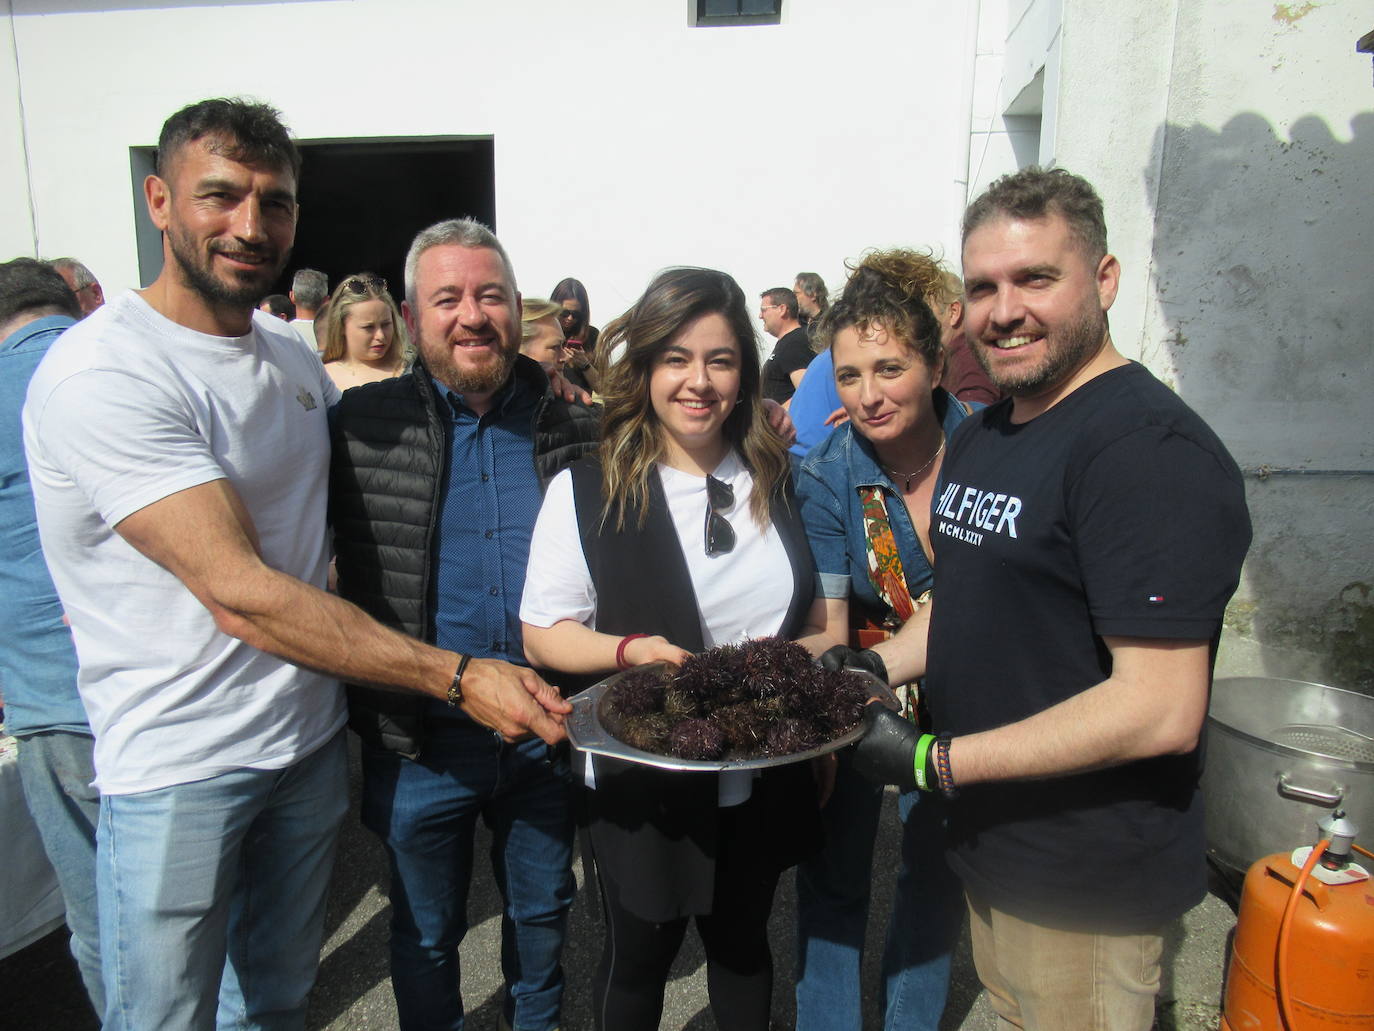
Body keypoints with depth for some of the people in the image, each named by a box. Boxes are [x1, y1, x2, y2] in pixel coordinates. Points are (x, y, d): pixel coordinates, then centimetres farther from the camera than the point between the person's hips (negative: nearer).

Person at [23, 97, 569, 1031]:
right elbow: (238, 592, -25)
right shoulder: (101, 373, -18)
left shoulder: (295, 358, 7)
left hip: (311, 738, 6)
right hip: (177, 767, -6)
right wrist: (456, 676, -25)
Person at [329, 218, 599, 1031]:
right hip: (421, 739, -2)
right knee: (427, 932, 20)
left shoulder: (577, 432, -2)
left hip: (550, 733, 2)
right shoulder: (362, 426, -8)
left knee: (544, 912, 24)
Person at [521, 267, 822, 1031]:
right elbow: (544, 634, -9)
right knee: (641, 952, 19)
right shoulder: (586, 492, -12)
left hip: (764, 780, 4)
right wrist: (630, 649, -27)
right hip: (644, 785, -3)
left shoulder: (777, 483, 1)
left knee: (742, 940, 24)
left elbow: (813, 617, 10)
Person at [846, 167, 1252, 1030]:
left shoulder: (1150, 447, -22)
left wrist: (934, 762, -23)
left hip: (1087, 888, -8)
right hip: (988, 841, 8)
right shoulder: (980, 435, 7)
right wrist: (872, 665, -1)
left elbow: (1160, 711, -27)